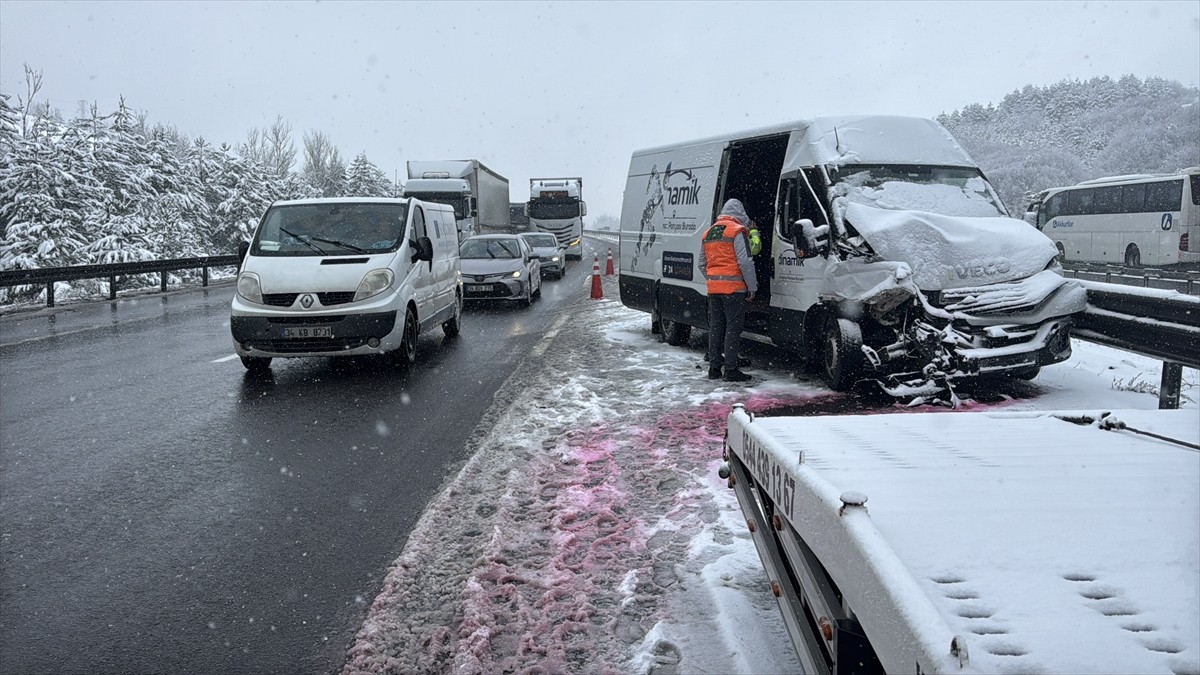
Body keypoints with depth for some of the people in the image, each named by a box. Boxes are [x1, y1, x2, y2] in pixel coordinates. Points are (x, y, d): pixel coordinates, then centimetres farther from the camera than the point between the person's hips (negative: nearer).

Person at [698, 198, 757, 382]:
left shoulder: (709, 233, 18)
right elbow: (745, 262, -13)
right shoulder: (737, 231, -7)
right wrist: (752, 287, -7)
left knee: (715, 327, 12)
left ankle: (714, 367, 15)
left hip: (713, 288, 7)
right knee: (733, 327, -4)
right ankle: (731, 370, -4)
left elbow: (702, 264, 21)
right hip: (733, 287, -7)